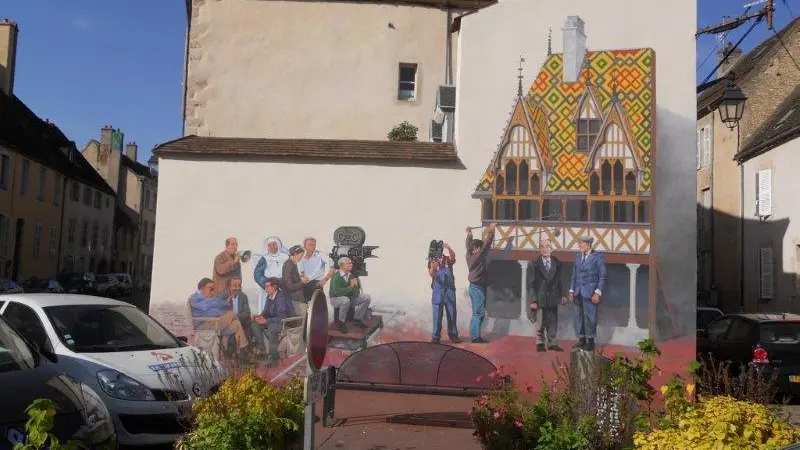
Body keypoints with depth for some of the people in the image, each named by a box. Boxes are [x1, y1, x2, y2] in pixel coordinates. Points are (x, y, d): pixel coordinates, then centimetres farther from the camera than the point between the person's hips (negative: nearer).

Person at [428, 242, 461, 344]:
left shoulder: (447, 259, 5)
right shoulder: (432, 262, 2)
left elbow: (453, 257, -18)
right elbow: (431, 274, -13)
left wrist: (449, 248, -37)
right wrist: (432, 268, -36)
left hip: (450, 290, 2)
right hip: (438, 291, -2)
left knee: (452, 313, 6)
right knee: (437, 314, -1)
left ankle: (453, 335, 14)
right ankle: (436, 336, 3)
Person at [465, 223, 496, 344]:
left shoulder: (469, 256, 4)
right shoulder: (479, 256, -16)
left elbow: (468, 245, 21)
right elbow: (487, 244, -15)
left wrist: (469, 234, 33)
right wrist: (491, 231, -9)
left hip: (474, 287, 9)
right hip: (479, 287, -9)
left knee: (477, 313, 12)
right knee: (479, 313, -7)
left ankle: (474, 335, 14)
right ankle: (475, 337, -7)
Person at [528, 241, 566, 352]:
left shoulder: (557, 263, 5)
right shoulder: (534, 265, -5)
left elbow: (559, 280, 12)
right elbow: (531, 284, -6)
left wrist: (562, 294, 6)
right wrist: (533, 300, -11)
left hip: (553, 298, 3)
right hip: (540, 298, -3)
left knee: (553, 322, 9)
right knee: (540, 323, 6)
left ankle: (552, 344, 21)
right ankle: (540, 343, 22)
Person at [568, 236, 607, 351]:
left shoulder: (597, 256, -5)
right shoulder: (578, 256, 12)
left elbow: (602, 276, -6)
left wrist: (598, 293, -12)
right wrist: (571, 291, 12)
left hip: (590, 292, -5)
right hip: (578, 292, 5)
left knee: (589, 316, -2)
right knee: (579, 316, 8)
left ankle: (590, 342, 10)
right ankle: (582, 340, 19)